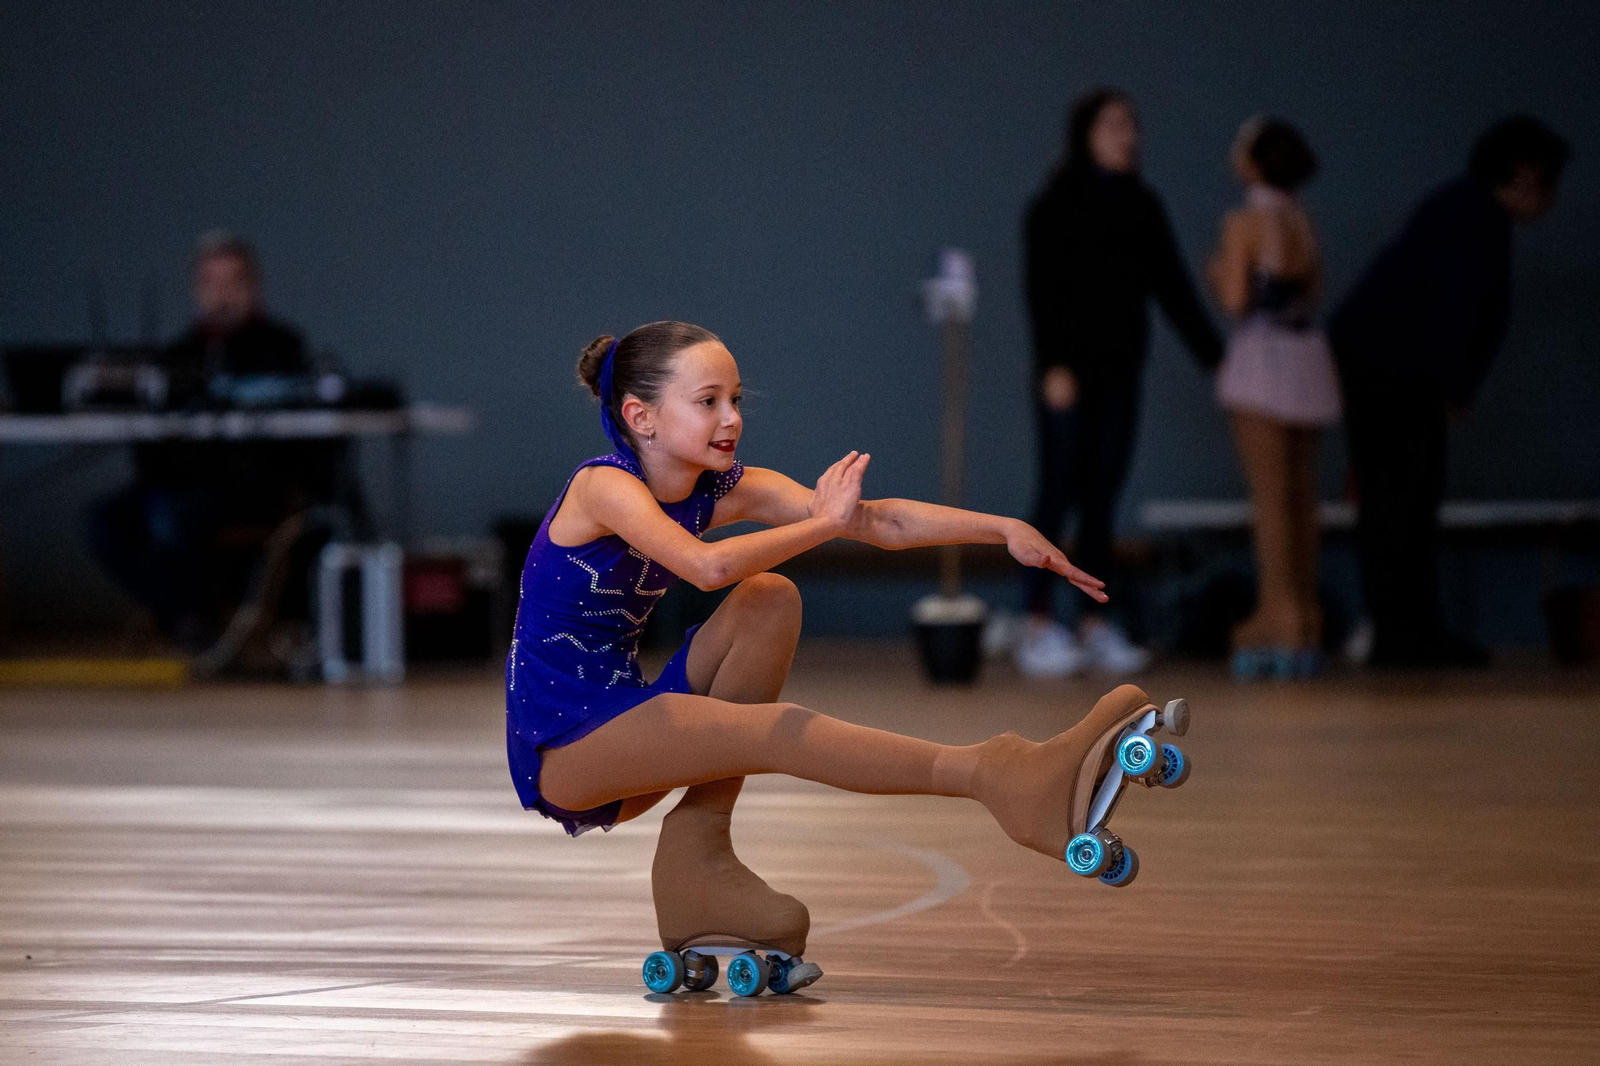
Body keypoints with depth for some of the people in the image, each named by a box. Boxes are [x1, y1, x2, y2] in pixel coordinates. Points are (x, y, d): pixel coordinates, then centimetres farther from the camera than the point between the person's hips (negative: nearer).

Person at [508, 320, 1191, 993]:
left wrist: (1004, 530, -18)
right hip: (559, 746, -8)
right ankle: (996, 780, -40)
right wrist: (827, 521, -21)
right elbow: (707, 567, -35)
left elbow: (878, 519, -6)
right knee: (773, 730, -25)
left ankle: (696, 859, -10)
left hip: (622, 725, 8)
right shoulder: (604, 486, -17)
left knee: (769, 599, -9)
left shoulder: (726, 491, 3)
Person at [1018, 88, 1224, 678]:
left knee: (1102, 496, 6)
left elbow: (1172, 285, 13)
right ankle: (1039, 624, -4)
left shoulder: (1141, 206, 12)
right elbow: (1043, 289, -9)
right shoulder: (1057, 206, -4)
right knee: (1060, 490, -6)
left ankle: (1095, 623, 9)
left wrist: (1212, 354, 8)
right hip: (1070, 370, -5)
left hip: (1119, 369, 5)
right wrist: (1055, 364, -17)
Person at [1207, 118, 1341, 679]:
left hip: (1263, 354, -7)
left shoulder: (1245, 221, -10)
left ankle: (1277, 613, -11)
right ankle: (1306, 621, 10)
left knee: (1268, 496, -7)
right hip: (1306, 352, 7)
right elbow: (1313, 291, 15)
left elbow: (1235, 298, -12)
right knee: (1301, 496, 8)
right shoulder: (1301, 220, 11)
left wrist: (1218, 271, 7)